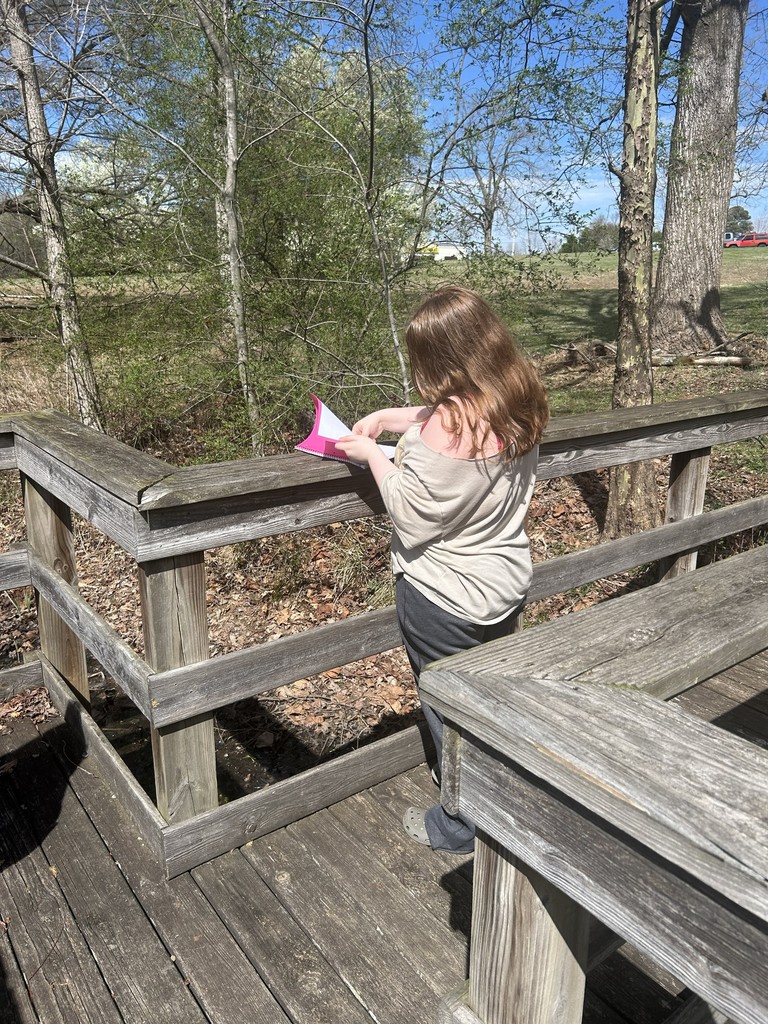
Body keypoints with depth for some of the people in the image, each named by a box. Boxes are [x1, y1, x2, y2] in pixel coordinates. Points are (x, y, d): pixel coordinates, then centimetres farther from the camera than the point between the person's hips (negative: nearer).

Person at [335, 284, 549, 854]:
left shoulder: (449, 428, -32)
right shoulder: (521, 402, -6)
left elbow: (411, 519, -23)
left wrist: (374, 456, -12)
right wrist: (388, 417, 4)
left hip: (446, 600, -8)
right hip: (505, 586, 8)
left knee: (450, 710, 15)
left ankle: (460, 826, 37)